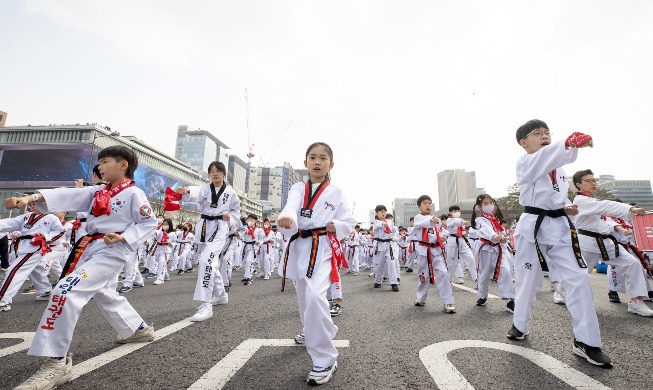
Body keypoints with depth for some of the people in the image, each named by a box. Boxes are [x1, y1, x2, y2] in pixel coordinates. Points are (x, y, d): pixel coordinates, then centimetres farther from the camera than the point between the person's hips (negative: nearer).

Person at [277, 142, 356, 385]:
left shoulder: (335, 192, 0)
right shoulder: (297, 189, 4)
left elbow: (349, 224, 4)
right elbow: (291, 209, -18)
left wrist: (334, 226, -15)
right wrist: (286, 220, -40)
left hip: (323, 250, -4)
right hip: (299, 247, 4)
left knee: (315, 297, -25)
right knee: (303, 297, 21)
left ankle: (325, 359, -8)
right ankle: (311, 332, 53)